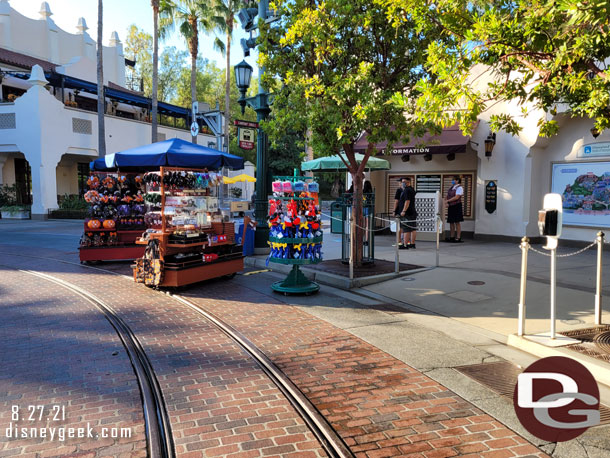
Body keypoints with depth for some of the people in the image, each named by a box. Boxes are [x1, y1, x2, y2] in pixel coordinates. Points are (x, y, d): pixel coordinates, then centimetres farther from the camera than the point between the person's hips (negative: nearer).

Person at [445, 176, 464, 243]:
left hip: (456, 206, -7)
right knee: (451, 222, 9)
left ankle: (458, 238, -2)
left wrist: (448, 200, -16)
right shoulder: (451, 188, 16)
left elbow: (456, 197, -17)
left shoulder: (459, 188, -7)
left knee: (457, 222, -5)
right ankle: (452, 237, 16)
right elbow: (447, 196, 17)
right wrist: (447, 203, 0)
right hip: (450, 207, 7)